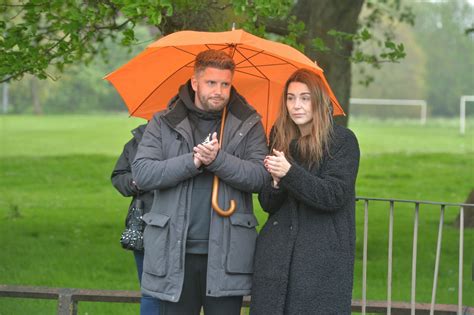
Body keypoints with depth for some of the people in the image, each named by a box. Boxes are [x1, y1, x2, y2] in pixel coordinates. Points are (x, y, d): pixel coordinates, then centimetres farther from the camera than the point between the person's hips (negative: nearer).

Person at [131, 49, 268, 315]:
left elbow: (260, 177, -5)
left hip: (226, 253, 0)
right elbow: (143, 173, -5)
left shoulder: (248, 124, 7)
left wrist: (218, 159, -19)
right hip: (175, 252, 0)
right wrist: (193, 162, -14)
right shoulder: (164, 124, 7)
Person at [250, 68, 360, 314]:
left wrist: (289, 173, -20)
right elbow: (267, 203, 12)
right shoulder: (279, 138, 11)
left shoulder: (343, 140, -2)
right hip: (277, 253, 4)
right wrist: (275, 182, -10)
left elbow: (334, 195, -11)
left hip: (323, 256, -4)